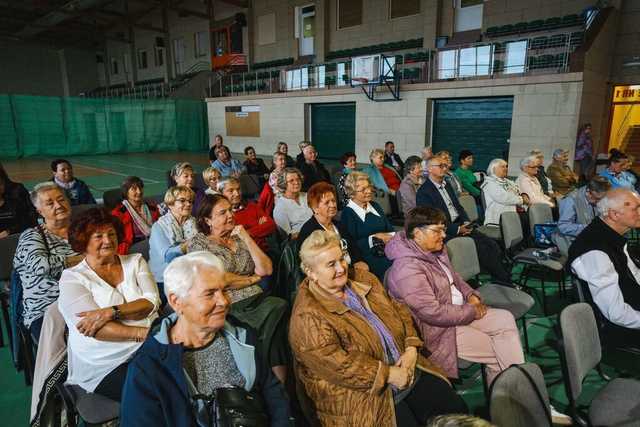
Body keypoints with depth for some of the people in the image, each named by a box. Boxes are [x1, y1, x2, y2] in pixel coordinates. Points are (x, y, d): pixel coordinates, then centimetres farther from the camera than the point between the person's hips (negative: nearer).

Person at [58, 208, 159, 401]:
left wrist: (111, 312, -18)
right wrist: (145, 333, -20)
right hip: (104, 365, -3)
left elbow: (151, 302, -3)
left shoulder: (135, 261, 13)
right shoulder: (72, 277, 3)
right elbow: (95, 329, -10)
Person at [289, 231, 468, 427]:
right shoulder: (308, 316, -17)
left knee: (457, 410, -1)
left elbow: (398, 310, 8)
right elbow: (336, 364, -23)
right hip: (364, 391, -6)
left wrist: (411, 350, -6)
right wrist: (388, 375, -19)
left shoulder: (362, 279, 5)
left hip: (405, 370, 6)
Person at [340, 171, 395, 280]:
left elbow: (390, 229, 18)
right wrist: (375, 238, -8)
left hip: (388, 250, 7)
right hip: (368, 257, -6)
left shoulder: (375, 206, 21)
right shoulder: (347, 213, 0)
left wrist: (389, 237, -5)